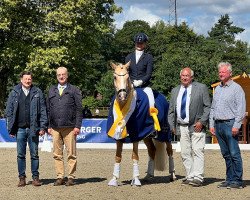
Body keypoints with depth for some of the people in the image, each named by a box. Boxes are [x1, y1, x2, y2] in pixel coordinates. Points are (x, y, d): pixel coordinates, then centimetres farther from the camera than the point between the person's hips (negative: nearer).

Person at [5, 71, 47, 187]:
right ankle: (22, 178, 13)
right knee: (21, 155, 5)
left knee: (34, 154, 4)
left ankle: (35, 177, 12)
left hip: (33, 128, -1)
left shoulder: (37, 93, 4)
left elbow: (43, 111, 2)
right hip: (20, 129, 1)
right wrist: (10, 129, 0)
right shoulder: (14, 93, 6)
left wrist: (42, 127, -5)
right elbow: (9, 111, 6)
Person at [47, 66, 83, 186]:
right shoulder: (51, 91, 16)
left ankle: (71, 177, 6)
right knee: (57, 154, 4)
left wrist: (77, 126, -7)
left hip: (69, 127, -3)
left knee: (71, 154, 0)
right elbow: (48, 109, 14)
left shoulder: (74, 90, 6)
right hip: (55, 128, 3)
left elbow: (79, 109, 1)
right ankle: (59, 177, 10)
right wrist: (48, 126, 7)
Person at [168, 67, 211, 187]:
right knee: (185, 153, 5)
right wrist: (172, 126, 8)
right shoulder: (175, 91, 15)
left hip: (196, 126, -5)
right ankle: (189, 176, 12)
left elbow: (207, 106, -2)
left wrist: (202, 122, -12)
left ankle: (197, 178, -12)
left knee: (197, 152, -10)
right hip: (181, 127, 5)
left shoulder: (201, 88, 2)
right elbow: (171, 110, 17)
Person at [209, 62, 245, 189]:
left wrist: (236, 126, -15)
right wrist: (211, 124, 14)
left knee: (234, 153, -6)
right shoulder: (217, 89, 18)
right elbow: (212, 108, 22)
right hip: (218, 125, 7)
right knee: (226, 154, 9)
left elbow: (241, 109, -8)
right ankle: (230, 179, 14)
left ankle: (237, 181, -2)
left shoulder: (236, 88, -3)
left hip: (230, 124, -7)